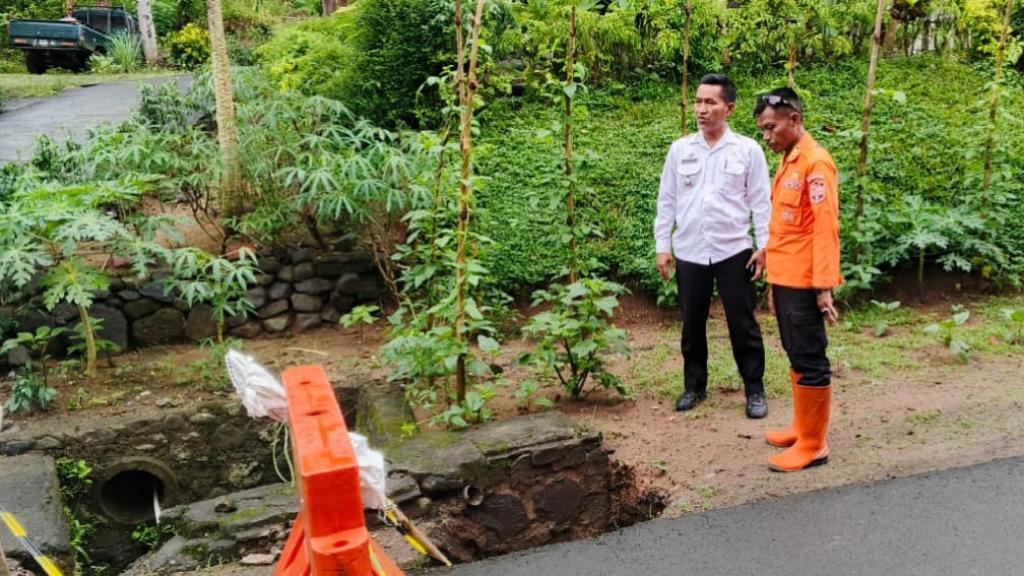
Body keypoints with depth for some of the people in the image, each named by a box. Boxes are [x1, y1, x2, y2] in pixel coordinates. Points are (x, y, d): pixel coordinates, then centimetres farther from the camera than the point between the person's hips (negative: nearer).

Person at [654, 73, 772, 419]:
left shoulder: (748, 150, -2)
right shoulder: (680, 149, 4)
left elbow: (760, 202, 0)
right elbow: (667, 201, 7)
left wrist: (764, 246, -6)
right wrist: (662, 246, 3)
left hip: (734, 251, -2)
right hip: (689, 252, 2)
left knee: (743, 324, 4)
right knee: (692, 325, 11)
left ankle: (755, 390, 18)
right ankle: (694, 386, 26)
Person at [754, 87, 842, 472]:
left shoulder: (815, 163, -13)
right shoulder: (787, 161, 15)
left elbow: (826, 227, -18)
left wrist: (823, 286, -21)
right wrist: (774, 276, 16)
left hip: (803, 282, -9)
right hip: (784, 278, 9)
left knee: (810, 362, -1)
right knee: (795, 357, 16)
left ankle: (813, 445, 7)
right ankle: (802, 428, 28)